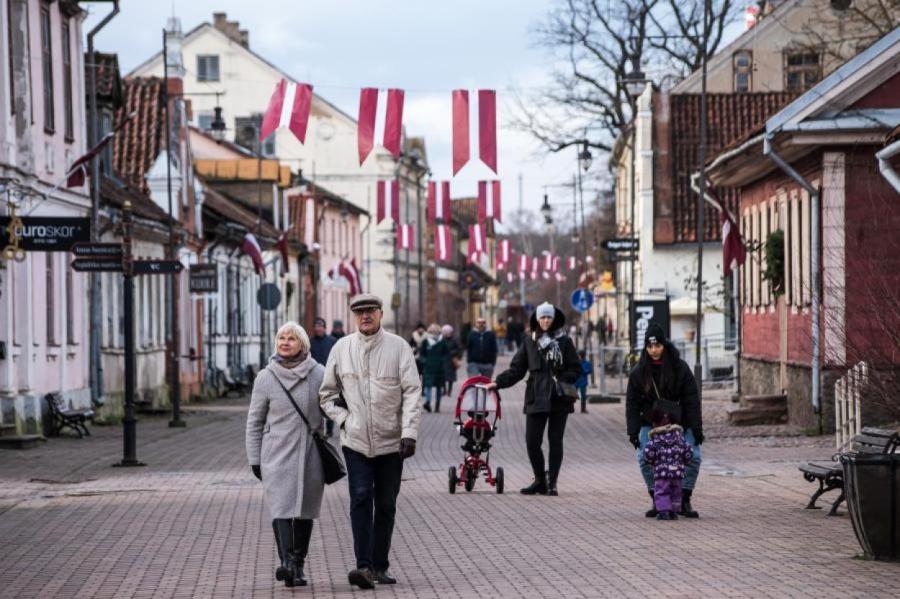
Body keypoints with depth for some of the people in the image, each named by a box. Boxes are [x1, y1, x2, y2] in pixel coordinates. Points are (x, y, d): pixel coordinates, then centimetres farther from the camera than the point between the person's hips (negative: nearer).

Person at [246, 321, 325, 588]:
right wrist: (254, 459, 5)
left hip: (310, 455, 1)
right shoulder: (266, 378, 1)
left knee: (305, 511, 6)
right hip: (277, 454, -1)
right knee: (281, 506, -15)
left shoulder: (318, 374, 2)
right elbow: (255, 421, 8)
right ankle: (286, 561, -26)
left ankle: (297, 566, 14)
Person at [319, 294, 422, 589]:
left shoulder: (398, 347, -2)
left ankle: (379, 566, 17)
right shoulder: (341, 348, 4)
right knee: (361, 499, -13)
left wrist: (409, 433, -15)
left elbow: (412, 392, -6)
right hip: (356, 441, 0)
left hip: (391, 442, 0)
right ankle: (364, 565, -18)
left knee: (386, 505, 7)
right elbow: (327, 393, 14)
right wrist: (343, 418, -2)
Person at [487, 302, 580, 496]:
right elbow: (516, 369, 9)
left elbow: (575, 369, 4)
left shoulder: (564, 342, 4)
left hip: (559, 399, -1)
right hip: (536, 399, 1)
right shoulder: (530, 342, 8)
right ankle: (540, 480, 15)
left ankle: (552, 483, 10)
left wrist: (562, 382, -11)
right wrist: (498, 382, -1)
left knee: (555, 441, 3)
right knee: (532, 441, -3)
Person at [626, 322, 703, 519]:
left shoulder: (680, 368, -11)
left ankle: (684, 501, -1)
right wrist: (633, 432, -9)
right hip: (650, 424, 1)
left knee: (693, 457, -14)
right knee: (644, 458, -17)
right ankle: (656, 500, -3)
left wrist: (697, 429, -13)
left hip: (680, 424, -1)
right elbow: (632, 404, -3)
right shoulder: (638, 372, -7)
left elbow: (692, 401, -9)